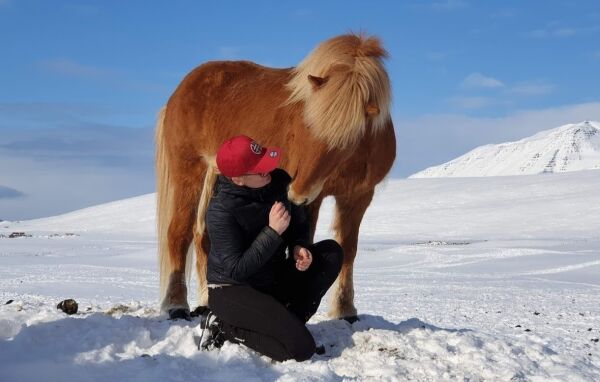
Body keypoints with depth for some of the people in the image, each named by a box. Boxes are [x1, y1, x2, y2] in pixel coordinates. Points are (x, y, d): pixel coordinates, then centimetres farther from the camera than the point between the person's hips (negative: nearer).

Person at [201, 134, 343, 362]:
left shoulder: (279, 181, -6)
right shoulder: (220, 212, -25)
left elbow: (299, 220, 12)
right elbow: (236, 269, -26)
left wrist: (299, 246, -10)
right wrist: (273, 232, -28)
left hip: (274, 281, 8)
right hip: (232, 290, -8)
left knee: (332, 252, -3)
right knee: (301, 348, -21)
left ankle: (285, 323, -4)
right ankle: (227, 328, -2)